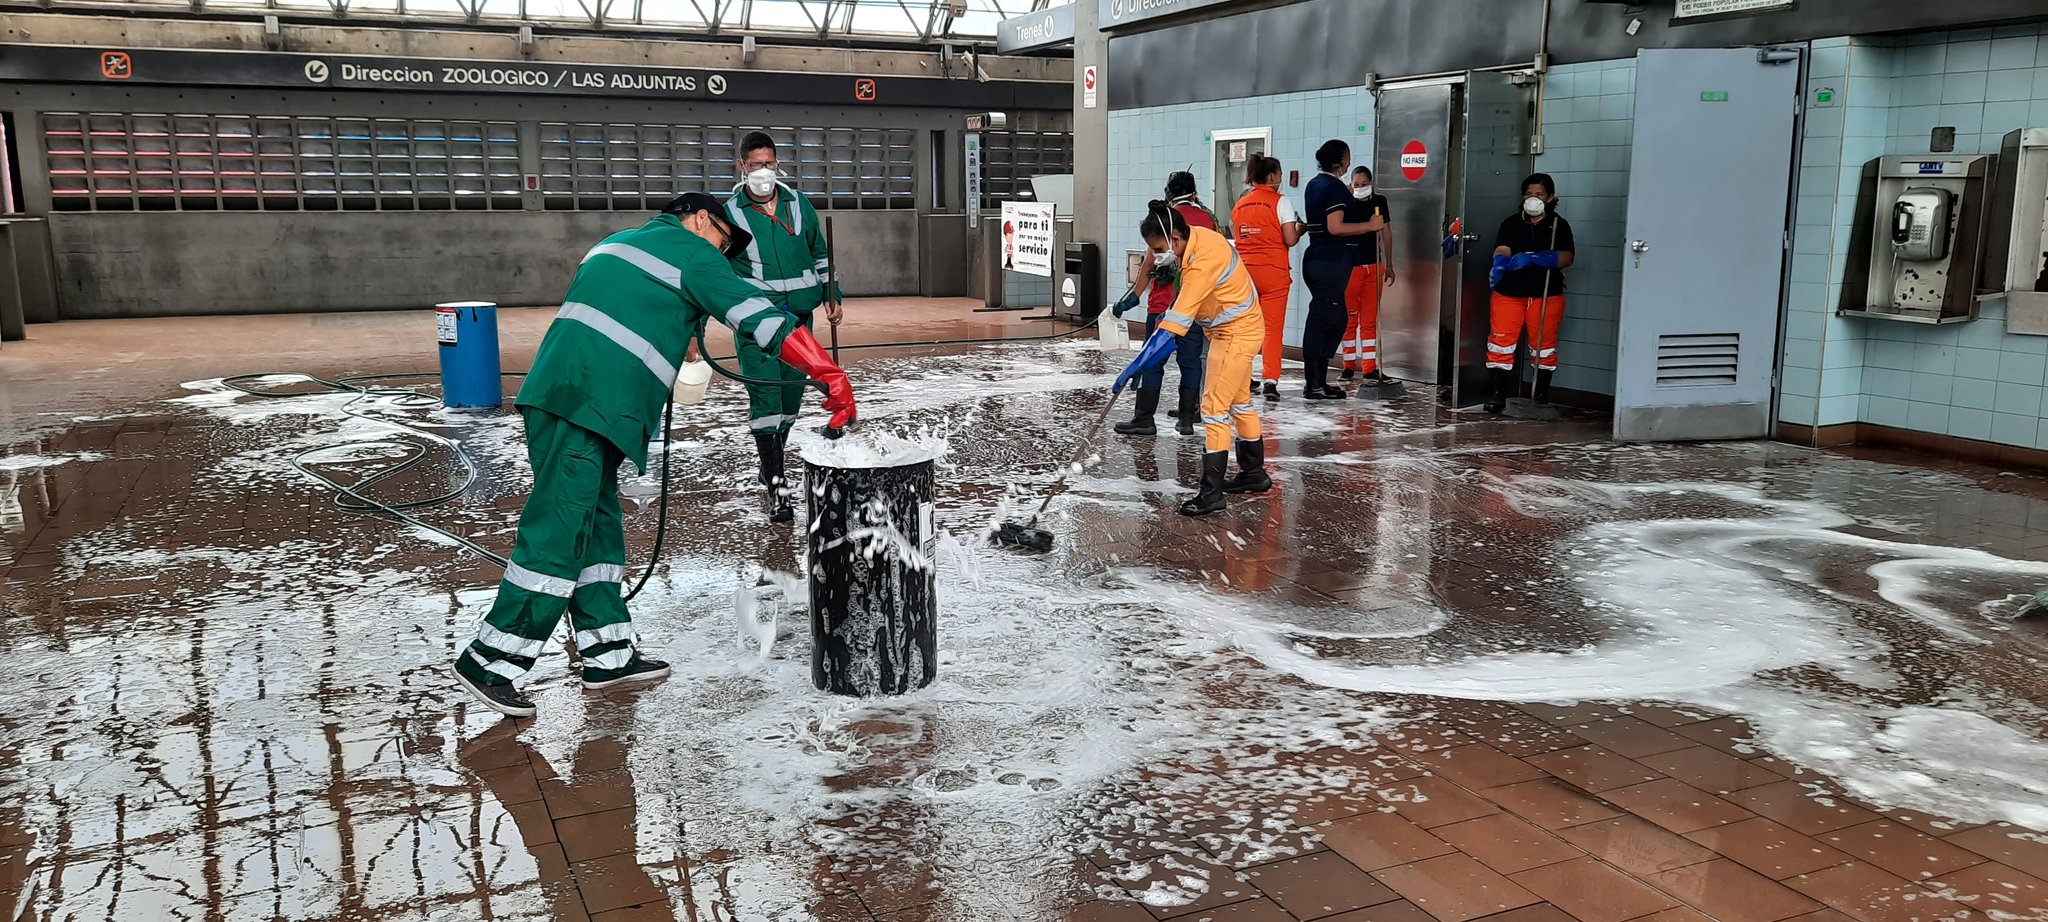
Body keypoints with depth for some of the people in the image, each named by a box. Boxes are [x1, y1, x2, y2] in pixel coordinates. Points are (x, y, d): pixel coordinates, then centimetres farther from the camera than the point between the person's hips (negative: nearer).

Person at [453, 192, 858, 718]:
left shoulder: (615, 244, 28)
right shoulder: (692, 251, 2)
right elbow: (759, 318, -7)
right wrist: (831, 377, -10)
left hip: (555, 396, 10)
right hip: (585, 408, -10)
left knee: (597, 525, 13)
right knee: (559, 534, -8)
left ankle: (608, 655, 17)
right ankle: (488, 663, -5)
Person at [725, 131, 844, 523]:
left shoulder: (798, 204, 6)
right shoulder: (731, 213, -3)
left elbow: (819, 254, 18)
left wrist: (832, 297, 17)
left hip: (799, 314, 4)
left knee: (792, 390, 10)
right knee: (765, 394, -12)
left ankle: (772, 460, 31)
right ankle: (776, 485, -12)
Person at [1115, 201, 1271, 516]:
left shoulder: (1203, 263, -32)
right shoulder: (1197, 236, -5)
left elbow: (1174, 325, -36)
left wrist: (1135, 367, -38)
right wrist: (1169, 313, 10)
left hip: (1236, 333, -10)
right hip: (1237, 327, 10)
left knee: (1215, 409, -10)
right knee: (1239, 402, 21)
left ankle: (1211, 494, -7)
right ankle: (1254, 473, 36)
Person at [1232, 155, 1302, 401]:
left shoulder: (1240, 204, 10)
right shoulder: (1280, 201, -5)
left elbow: (1237, 236, 12)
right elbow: (1290, 240, -9)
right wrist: (1299, 229, 10)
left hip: (1244, 268, 4)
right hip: (1273, 270, -4)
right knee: (1272, 327, -2)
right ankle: (1270, 379, -9)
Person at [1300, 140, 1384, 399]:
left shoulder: (1314, 185, 16)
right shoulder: (1335, 187, -12)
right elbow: (1335, 228, -21)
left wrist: (1347, 197, 29)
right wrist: (1370, 226, -14)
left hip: (1316, 258, 9)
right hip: (1332, 260, -9)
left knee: (1336, 318, 15)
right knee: (1321, 320, -6)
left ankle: (1316, 380, 16)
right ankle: (1314, 385, -3)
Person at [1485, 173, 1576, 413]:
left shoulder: (1559, 225, 2)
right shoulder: (1511, 223, 6)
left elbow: (1566, 258, -12)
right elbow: (1502, 250, -9)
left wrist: (1531, 259, -26)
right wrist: (1500, 264, -34)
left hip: (1545, 295, -1)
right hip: (1508, 293, 1)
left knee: (1543, 344, 9)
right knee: (1501, 340, -7)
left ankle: (1542, 393, 23)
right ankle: (1499, 393, -1)